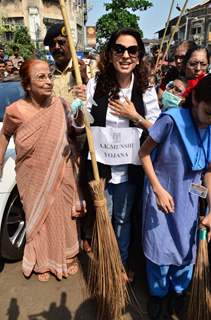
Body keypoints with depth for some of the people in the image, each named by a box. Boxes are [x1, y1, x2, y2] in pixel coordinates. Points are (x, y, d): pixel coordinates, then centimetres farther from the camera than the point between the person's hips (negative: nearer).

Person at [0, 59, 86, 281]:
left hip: (61, 175, 2)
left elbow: (77, 130, -12)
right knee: (38, 217, 17)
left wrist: (80, 108, -29)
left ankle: (67, 256, 45)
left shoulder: (61, 105, -11)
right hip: (33, 178, -1)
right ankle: (43, 262, 43)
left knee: (64, 215, 18)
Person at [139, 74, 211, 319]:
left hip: (189, 200, 4)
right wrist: (158, 190, -15)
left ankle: (179, 291, 47)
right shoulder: (171, 120, -24)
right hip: (161, 195, -4)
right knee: (159, 249, 12)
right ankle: (158, 293, 42)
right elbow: (144, 153, -14)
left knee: (187, 250, 18)